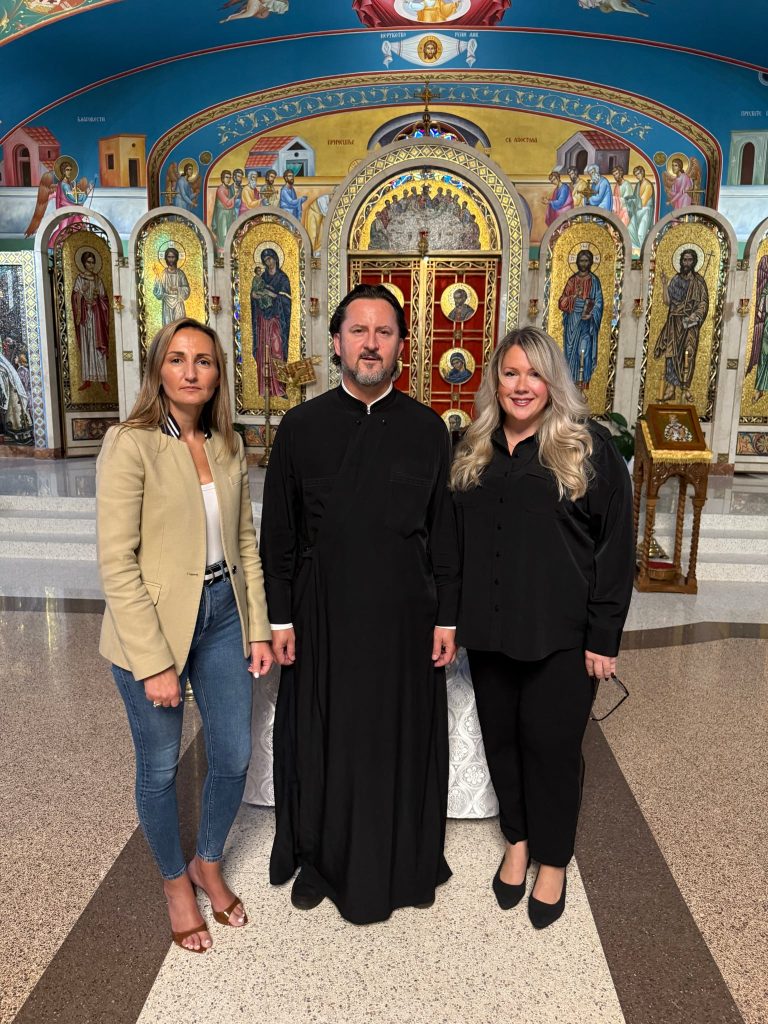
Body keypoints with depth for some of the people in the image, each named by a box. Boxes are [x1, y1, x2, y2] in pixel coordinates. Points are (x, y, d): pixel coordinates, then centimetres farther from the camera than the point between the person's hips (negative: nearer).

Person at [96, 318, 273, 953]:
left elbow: (245, 541, 9)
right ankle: (176, 883, 41)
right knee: (160, 768, 13)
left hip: (224, 615, 5)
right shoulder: (130, 444, -13)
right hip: (155, 625, -5)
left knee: (234, 757, 13)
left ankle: (210, 863, 42)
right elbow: (116, 563, -16)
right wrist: (153, 662, -17)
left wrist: (259, 628, 5)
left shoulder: (228, 446, 5)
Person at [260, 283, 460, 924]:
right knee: (323, 739, 14)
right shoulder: (301, 426, -2)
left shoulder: (428, 429, -1)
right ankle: (321, 859, 38)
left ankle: (405, 864, 37)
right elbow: (278, 533, 1)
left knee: (402, 738, 13)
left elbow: (445, 532, 2)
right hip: (323, 614, 0)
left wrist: (447, 618, 0)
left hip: (404, 614, 1)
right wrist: (280, 618, -1)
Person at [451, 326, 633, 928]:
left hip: (560, 631, -4)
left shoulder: (589, 448, -6)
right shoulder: (474, 451, 7)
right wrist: (452, 617, 6)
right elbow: (454, 537, 11)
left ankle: (553, 859, 30)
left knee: (551, 742, 7)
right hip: (489, 628, 4)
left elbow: (616, 546, -7)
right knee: (501, 736, 14)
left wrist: (603, 636, -9)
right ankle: (517, 839, 38)